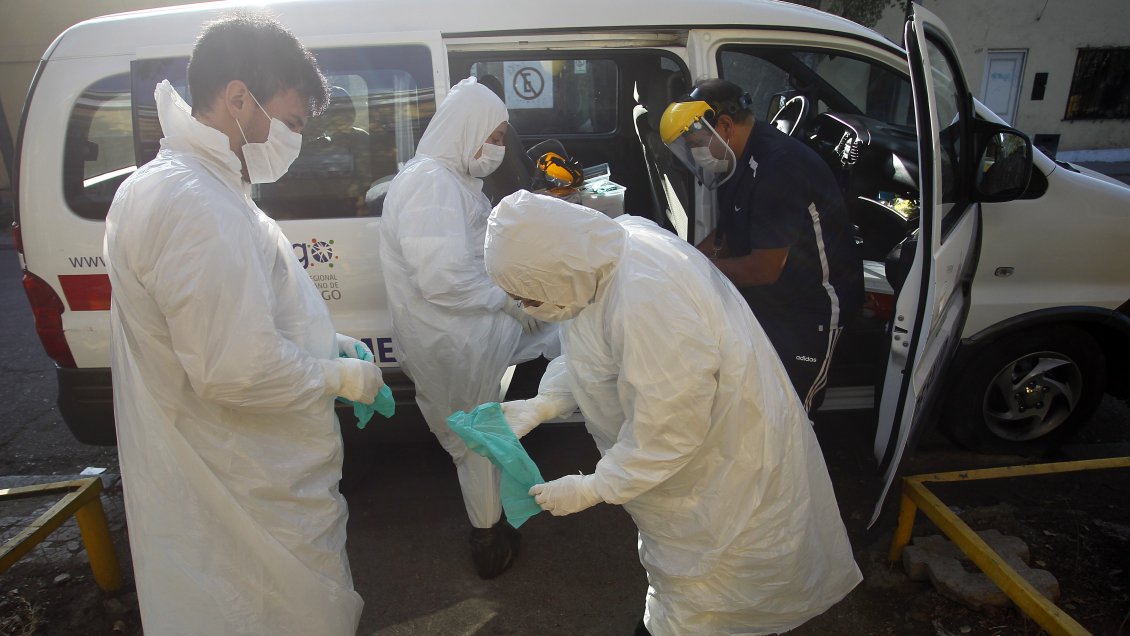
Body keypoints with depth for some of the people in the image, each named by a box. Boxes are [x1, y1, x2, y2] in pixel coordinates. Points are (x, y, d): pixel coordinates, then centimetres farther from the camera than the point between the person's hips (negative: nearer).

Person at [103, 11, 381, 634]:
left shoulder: (164, 185, 8)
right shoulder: (197, 207, -28)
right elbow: (237, 370, -31)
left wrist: (328, 342, 7)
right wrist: (341, 377, -15)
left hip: (225, 466, 10)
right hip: (243, 485, -10)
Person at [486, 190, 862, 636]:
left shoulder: (647, 307, -41)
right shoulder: (597, 253, -12)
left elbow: (665, 435, -30)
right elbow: (586, 355, 3)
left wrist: (592, 489, -18)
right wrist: (541, 406, -9)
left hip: (725, 461, -8)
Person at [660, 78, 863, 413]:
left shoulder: (778, 167, -28)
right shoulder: (741, 161, 2)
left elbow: (764, 269, -27)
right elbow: (726, 234, 13)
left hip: (812, 307, -9)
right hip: (765, 300, 9)